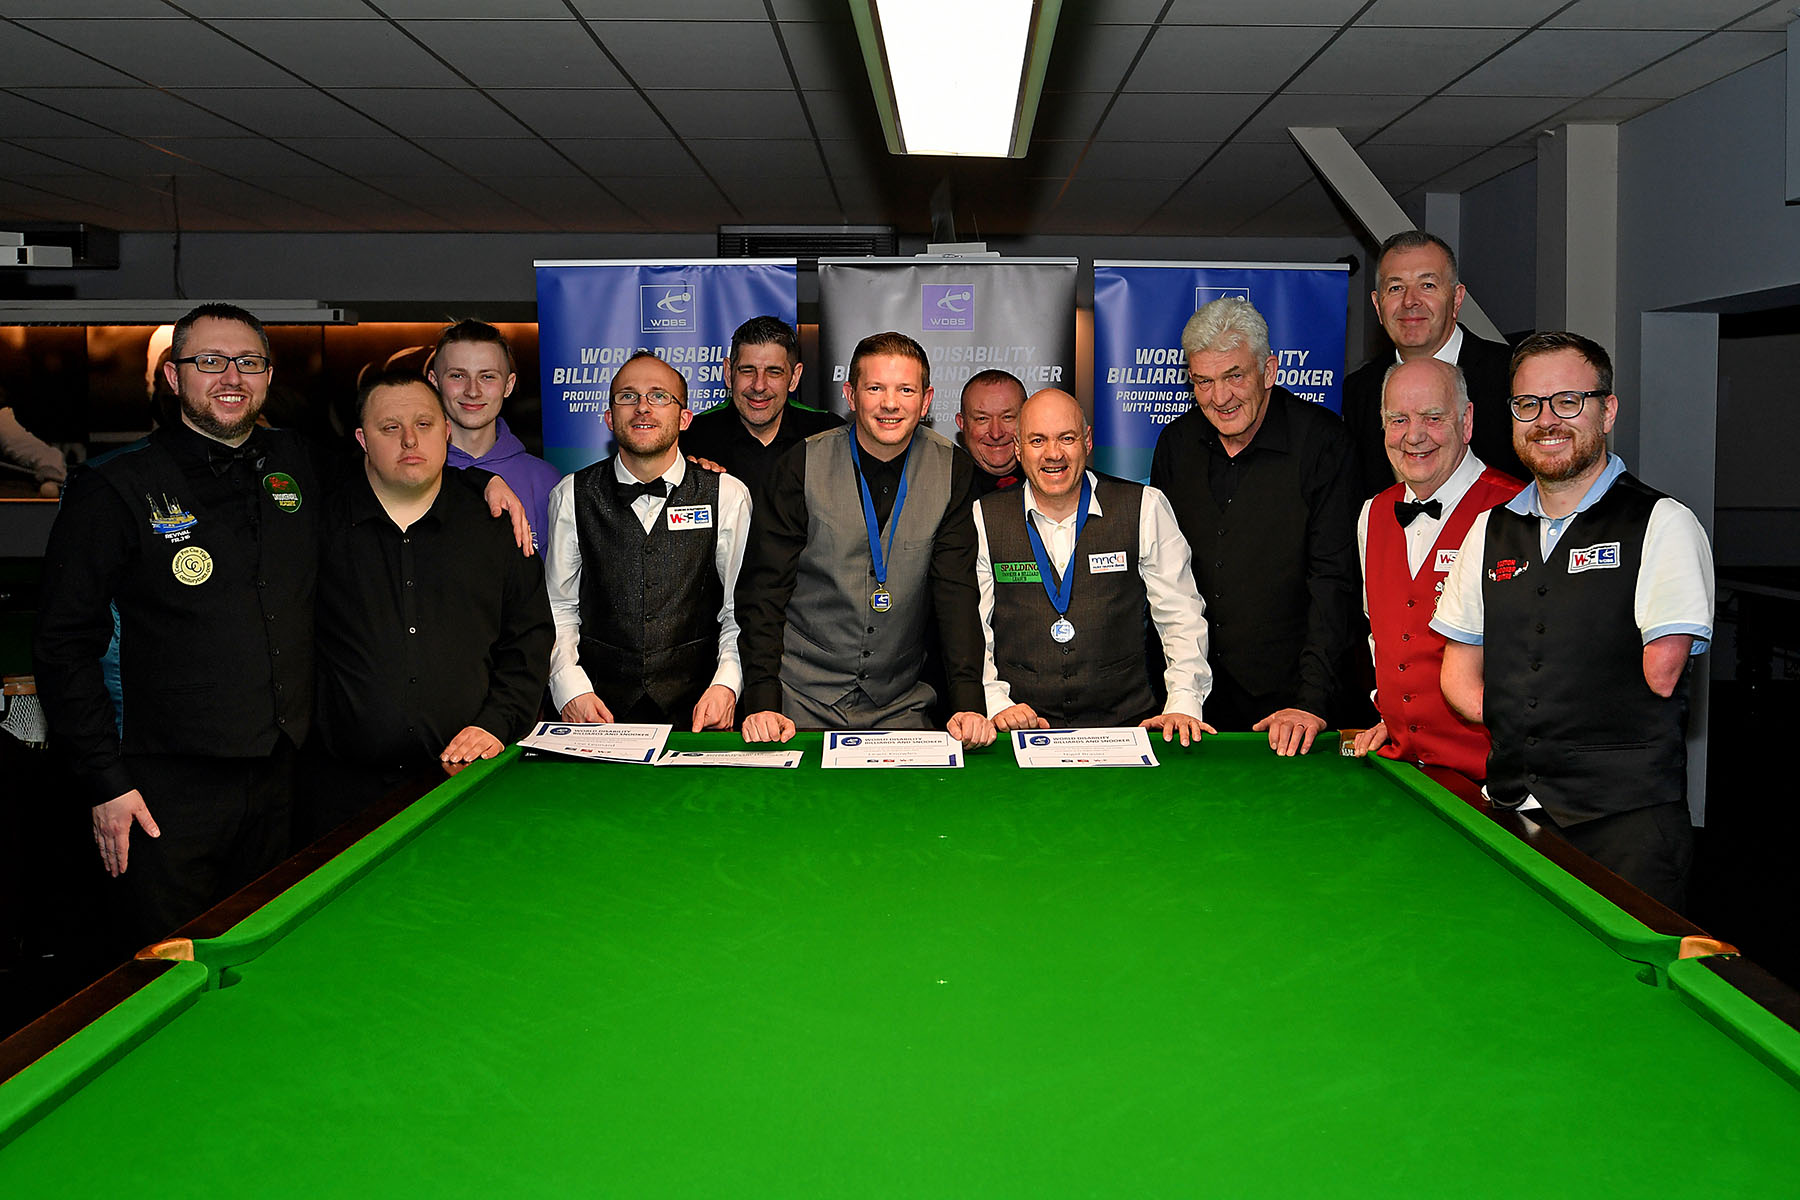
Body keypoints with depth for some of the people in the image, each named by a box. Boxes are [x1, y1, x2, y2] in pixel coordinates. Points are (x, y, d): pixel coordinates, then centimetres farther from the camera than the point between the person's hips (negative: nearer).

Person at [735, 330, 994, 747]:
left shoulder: (953, 472, -1)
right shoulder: (802, 466, -6)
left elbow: (957, 592, -4)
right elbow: (764, 591, -5)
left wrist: (968, 704, -16)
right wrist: (762, 704, -15)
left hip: (899, 708, 2)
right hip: (801, 702, -2)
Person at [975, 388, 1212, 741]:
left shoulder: (1145, 509, 4)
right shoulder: (983, 519, 5)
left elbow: (1181, 618, 5)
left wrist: (1183, 705, -7)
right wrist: (997, 704, -9)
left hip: (1123, 722, 1)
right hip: (1022, 728, 0)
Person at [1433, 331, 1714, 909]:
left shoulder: (1663, 524, -3)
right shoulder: (1491, 529, 12)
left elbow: (1659, 675, -10)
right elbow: (1460, 666, 14)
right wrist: (1521, 726, -1)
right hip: (1510, 807, 4)